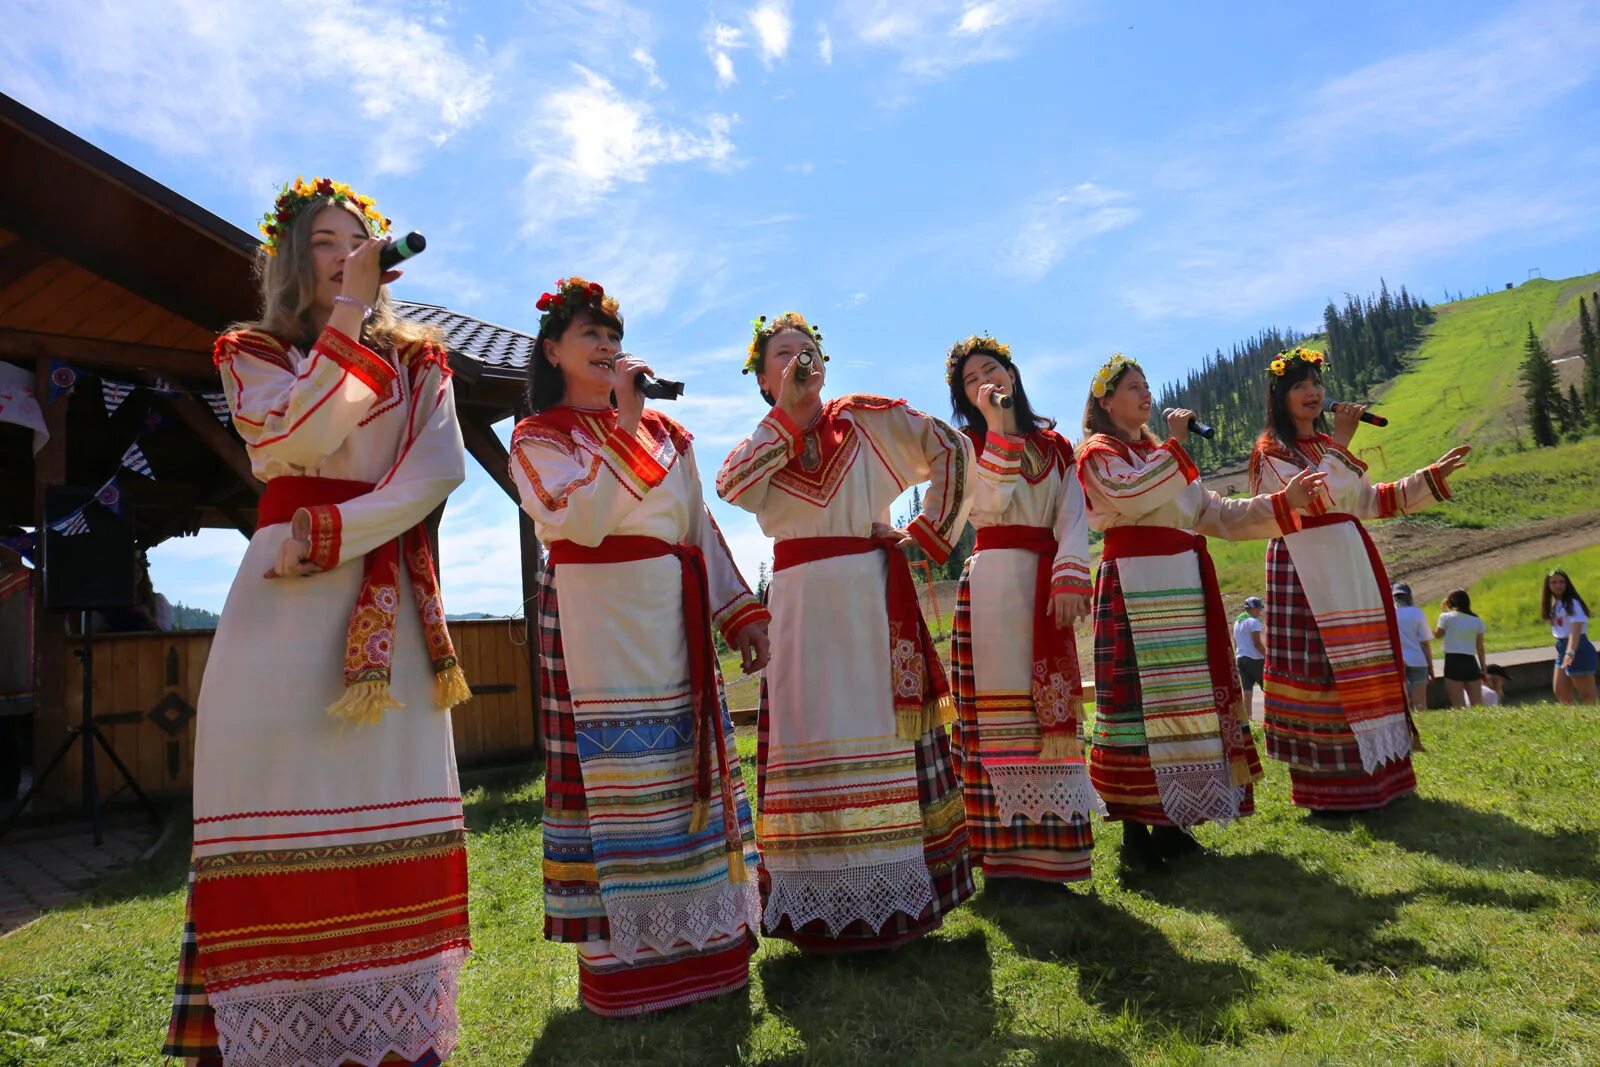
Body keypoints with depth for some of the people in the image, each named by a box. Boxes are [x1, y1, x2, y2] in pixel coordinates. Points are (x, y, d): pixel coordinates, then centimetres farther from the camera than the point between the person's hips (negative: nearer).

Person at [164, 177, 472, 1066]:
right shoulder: (254, 352, 12)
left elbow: (442, 467, -2)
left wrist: (336, 535, -13)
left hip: (390, 602, 1)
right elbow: (304, 435, -10)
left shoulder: (419, 361, 15)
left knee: (388, 803, 1)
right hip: (285, 598, -1)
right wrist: (349, 312, -8)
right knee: (283, 797, -4)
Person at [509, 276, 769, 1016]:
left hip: (676, 623, 5)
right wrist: (624, 425, -14)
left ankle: (701, 935, 19)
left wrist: (738, 611, 10)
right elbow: (578, 520, -16)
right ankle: (624, 953, 8)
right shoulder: (537, 437, 3)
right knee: (614, 779, -5)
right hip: (598, 625, -5)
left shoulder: (663, 430, 16)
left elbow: (701, 528, 16)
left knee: (693, 768, 6)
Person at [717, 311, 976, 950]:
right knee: (812, 738, 1)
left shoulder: (865, 418, 8)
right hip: (800, 604, 2)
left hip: (873, 598, -1)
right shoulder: (761, 442, 14)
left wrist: (927, 532, 0)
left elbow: (952, 449, 5)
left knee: (884, 727, 0)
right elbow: (730, 486, -9)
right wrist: (786, 412, -7)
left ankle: (899, 892, 12)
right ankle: (822, 905, 11)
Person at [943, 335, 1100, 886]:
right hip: (992, 585, -3)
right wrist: (997, 426, -8)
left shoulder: (1053, 446, 17)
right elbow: (994, 501, -12)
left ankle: (1045, 843, 11)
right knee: (998, 708, -7)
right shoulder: (965, 444, 8)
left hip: (1046, 585, 4)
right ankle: (1002, 849, -2)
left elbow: (1073, 516, 3)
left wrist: (1069, 577, -12)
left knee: (1049, 705, 3)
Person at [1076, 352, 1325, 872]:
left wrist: (1282, 503, 10)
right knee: (1141, 697, -11)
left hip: (1184, 591, 8)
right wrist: (1176, 446, -9)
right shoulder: (1098, 452, 2)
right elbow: (1133, 495, -19)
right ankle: (1135, 827, -6)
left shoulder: (1159, 454, 25)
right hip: (1136, 589, -8)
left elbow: (1216, 513, 19)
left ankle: (1170, 821, 13)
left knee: (1187, 697, 5)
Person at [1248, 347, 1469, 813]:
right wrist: (1341, 444, -14)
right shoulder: (1270, 451, -5)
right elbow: (1313, 499, -19)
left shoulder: (1329, 445, 18)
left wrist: (1433, 475, 19)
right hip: (1305, 570, -8)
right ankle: (1329, 787, 0)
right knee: (1319, 667, -7)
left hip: (1352, 564, 8)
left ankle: (1371, 776, 18)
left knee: (1361, 664, 9)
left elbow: (1369, 501, 22)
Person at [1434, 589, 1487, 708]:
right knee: (1478, 705, 9)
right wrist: (1483, 670, 17)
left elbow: (1437, 634, 13)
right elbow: (1480, 648, 9)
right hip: (1471, 663, 3)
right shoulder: (1477, 621, 7)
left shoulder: (1446, 617, -4)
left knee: (1459, 706, -2)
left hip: (1453, 662, -3)